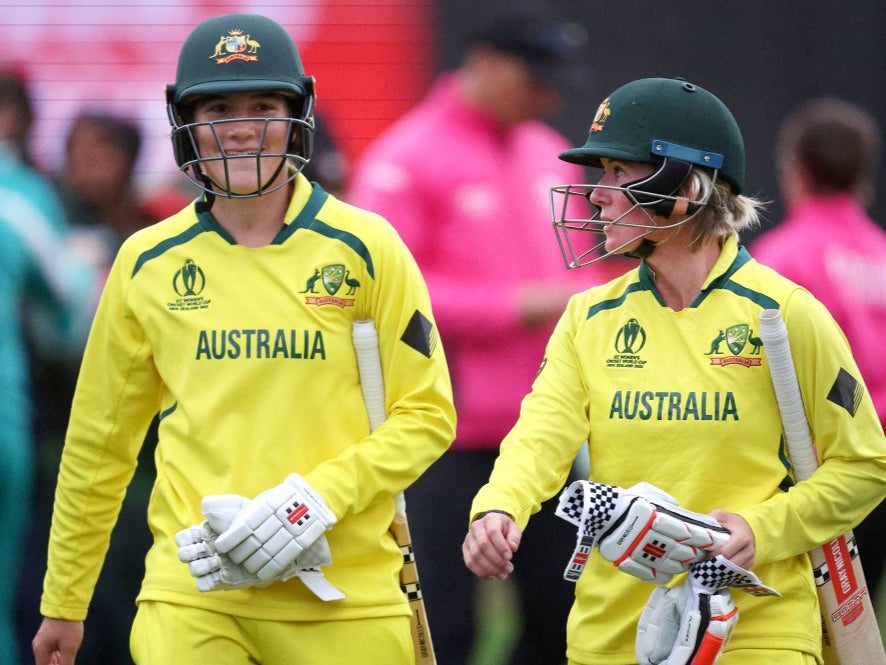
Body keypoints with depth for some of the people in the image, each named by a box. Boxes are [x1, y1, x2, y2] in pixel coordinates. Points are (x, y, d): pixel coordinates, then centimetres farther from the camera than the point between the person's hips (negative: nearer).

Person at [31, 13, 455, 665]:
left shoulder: (365, 249, 0)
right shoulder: (148, 263, 6)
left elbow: (427, 415, 1)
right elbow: (99, 441, 14)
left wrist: (318, 497, -13)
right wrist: (62, 604, 17)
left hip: (343, 597, -1)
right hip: (193, 593, 1)